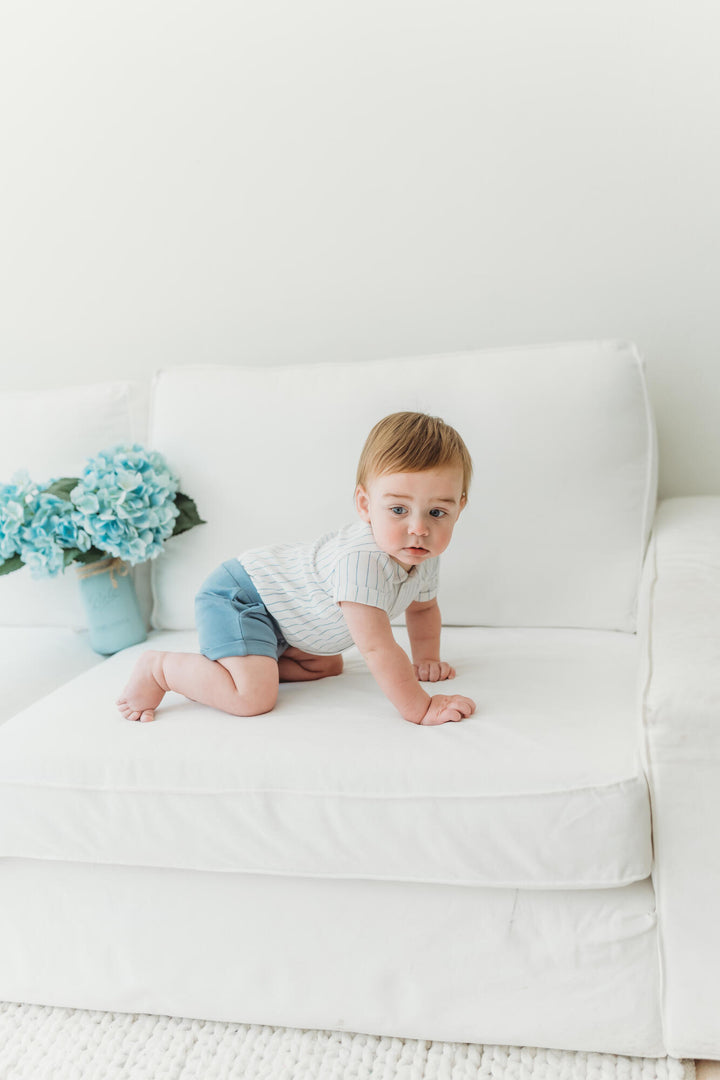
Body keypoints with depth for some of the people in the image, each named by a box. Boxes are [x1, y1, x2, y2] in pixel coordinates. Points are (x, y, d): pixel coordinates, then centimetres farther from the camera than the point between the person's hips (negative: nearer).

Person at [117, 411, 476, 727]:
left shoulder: (422, 555, -6)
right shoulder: (361, 560, -37)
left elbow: (422, 606, 18)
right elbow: (377, 647, -36)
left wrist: (426, 659, 11)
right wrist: (420, 709, -34)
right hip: (235, 597, -10)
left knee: (328, 666, 24)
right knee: (253, 697, -26)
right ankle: (160, 667, -5)